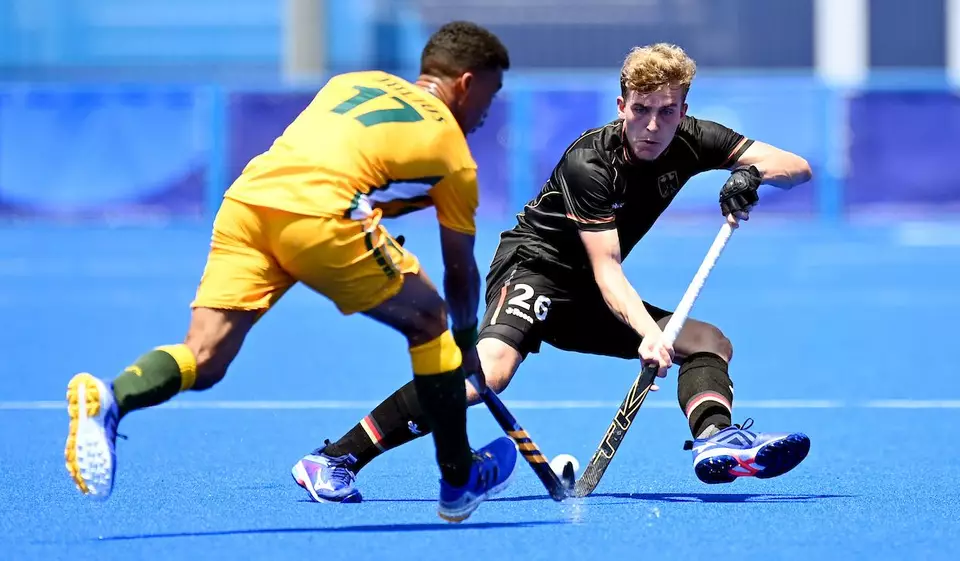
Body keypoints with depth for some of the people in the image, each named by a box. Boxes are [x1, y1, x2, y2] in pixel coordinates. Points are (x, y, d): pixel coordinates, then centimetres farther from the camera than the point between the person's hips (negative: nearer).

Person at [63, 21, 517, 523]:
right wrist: (467, 346, 45)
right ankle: (460, 481, 23)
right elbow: (461, 273, 30)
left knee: (204, 360, -1)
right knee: (427, 321, 17)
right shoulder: (452, 149, 21)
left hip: (244, 199, 5)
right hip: (320, 215, -4)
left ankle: (109, 401, -32)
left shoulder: (351, 81, 33)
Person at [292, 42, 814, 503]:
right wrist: (647, 332, -45)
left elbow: (798, 166, -5)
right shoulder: (588, 163, -23)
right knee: (490, 370, -34)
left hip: (585, 297, 8)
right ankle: (335, 459, -36)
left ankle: (715, 442, -35)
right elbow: (606, 267, -28)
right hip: (533, 264, -8)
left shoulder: (690, 141, -5)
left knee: (710, 342, -6)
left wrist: (750, 173, -28)